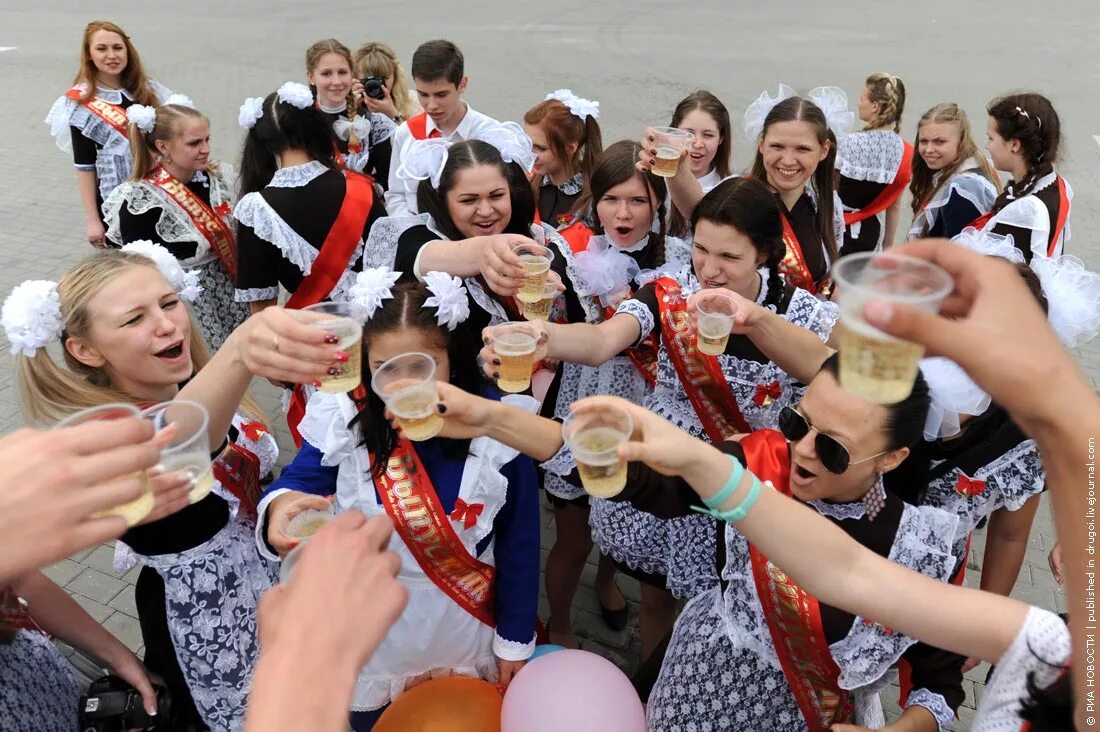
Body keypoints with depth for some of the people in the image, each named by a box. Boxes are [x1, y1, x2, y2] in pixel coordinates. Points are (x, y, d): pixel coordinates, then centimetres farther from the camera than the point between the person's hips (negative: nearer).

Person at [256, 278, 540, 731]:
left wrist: (516, 640, -3)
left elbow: (519, 544, -11)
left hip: (464, 631, 0)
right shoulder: (344, 422, -18)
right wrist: (282, 507, -48)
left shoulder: (495, 431, -20)